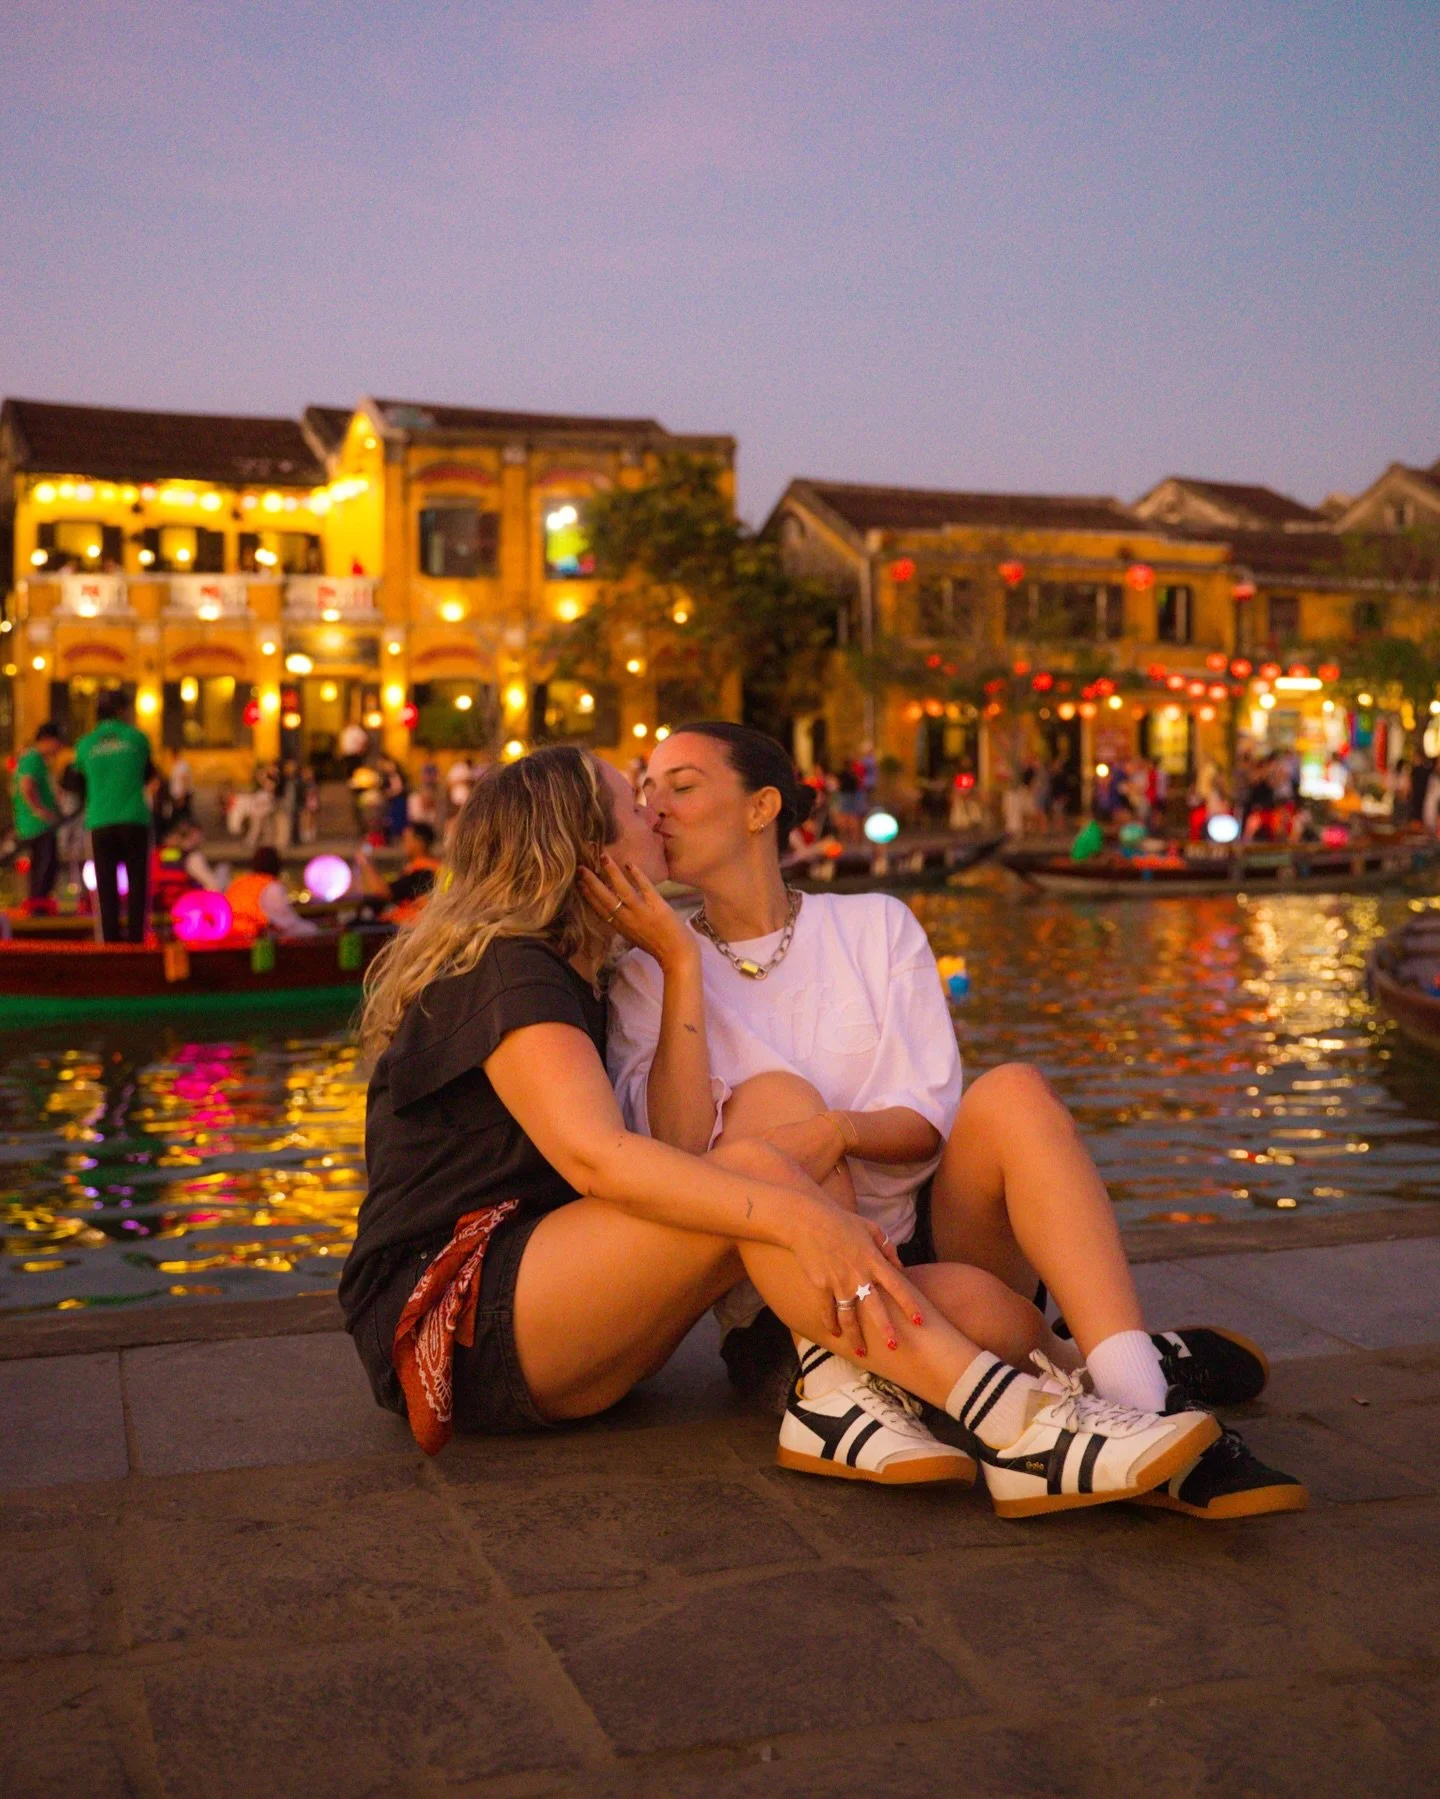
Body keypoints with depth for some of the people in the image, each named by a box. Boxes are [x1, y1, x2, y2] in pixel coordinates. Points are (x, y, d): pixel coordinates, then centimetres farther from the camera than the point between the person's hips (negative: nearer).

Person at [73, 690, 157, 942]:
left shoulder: (85, 744, 6)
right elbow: (150, 775, 13)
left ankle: (111, 938, 0)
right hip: (134, 819, -2)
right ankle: (135, 936, -4)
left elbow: (82, 777, 17)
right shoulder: (137, 738, 2)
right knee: (137, 881, 3)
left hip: (100, 822, 2)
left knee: (107, 885, 5)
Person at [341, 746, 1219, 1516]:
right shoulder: (507, 974, -11)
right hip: (449, 1323, -9)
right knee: (750, 1167, -29)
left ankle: (841, 1388, -33)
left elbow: (676, 1144, 9)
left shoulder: (561, 980, 21)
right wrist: (801, 1217, -39)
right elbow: (594, 1157, -30)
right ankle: (1019, 1427, -37)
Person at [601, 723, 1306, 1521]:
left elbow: (931, 1119, -2)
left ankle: (1140, 1404, -39)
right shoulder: (647, 979, 4)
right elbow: (679, 1152, -14)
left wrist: (839, 1129, -25)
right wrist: (680, 961, -18)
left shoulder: (874, 925, 8)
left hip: (924, 1238, 2)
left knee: (1011, 1092, -27)